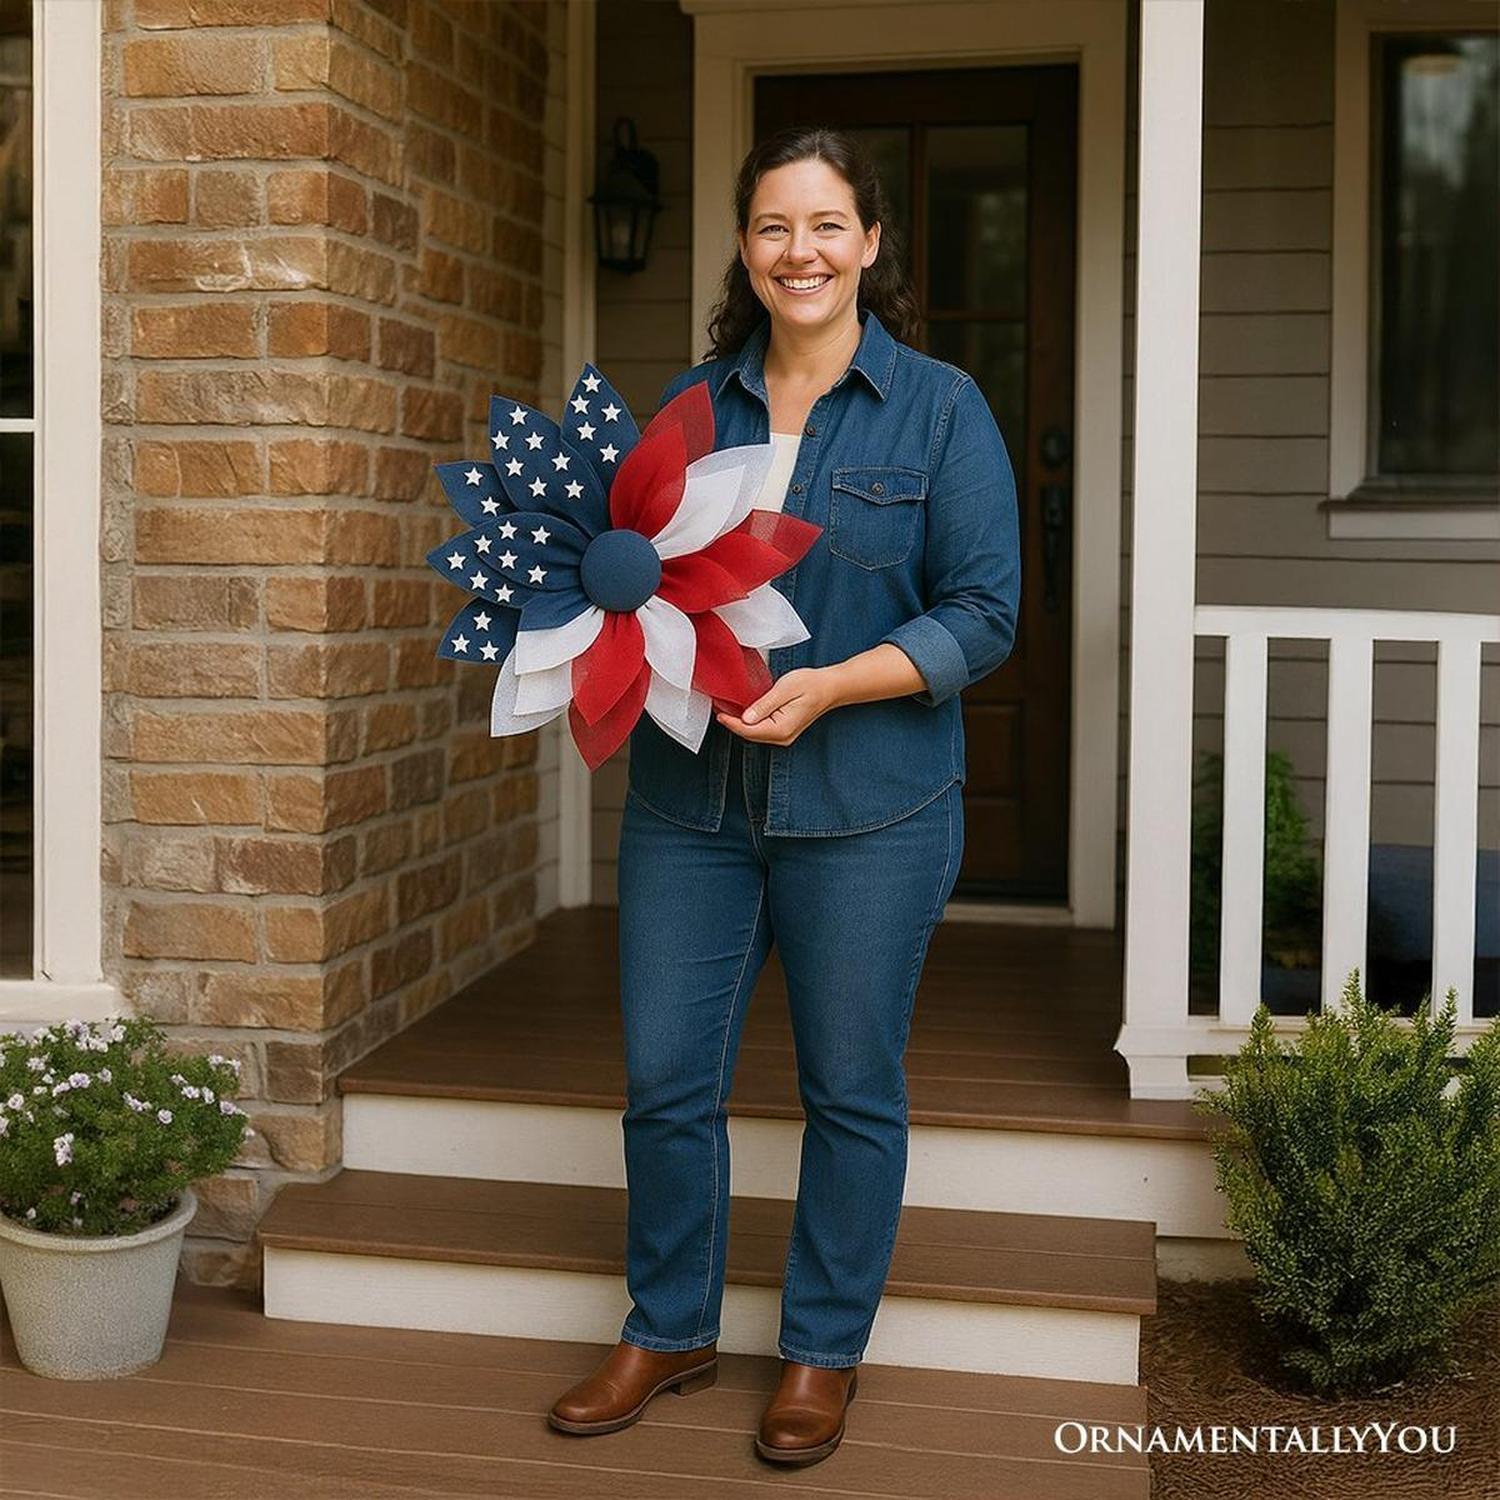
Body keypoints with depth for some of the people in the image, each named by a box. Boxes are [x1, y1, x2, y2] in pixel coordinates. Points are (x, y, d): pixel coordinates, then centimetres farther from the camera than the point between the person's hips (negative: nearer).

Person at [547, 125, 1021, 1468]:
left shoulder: (941, 411, -3)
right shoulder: (689, 401, 8)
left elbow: (984, 612, -8)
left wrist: (829, 686, -19)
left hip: (867, 811, -3)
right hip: (688, 798, 4)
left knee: (852, 1091, 9)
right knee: (666, 1078, 8)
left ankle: (825, 1353, 28)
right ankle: (670, 1330, 30)